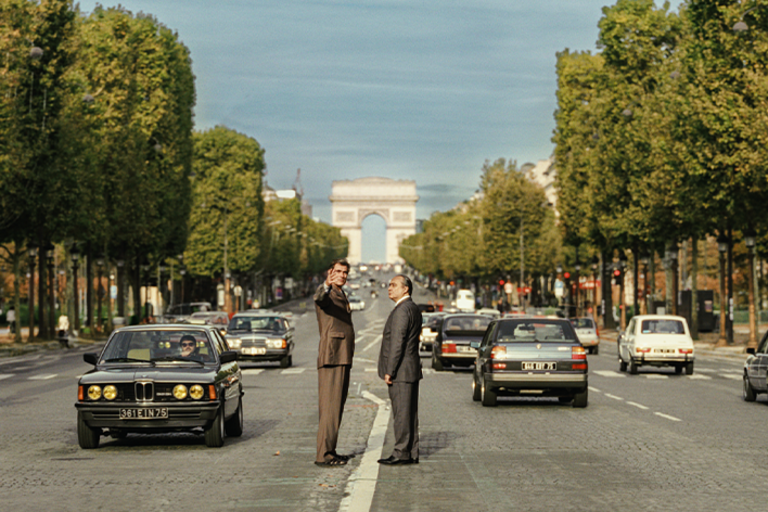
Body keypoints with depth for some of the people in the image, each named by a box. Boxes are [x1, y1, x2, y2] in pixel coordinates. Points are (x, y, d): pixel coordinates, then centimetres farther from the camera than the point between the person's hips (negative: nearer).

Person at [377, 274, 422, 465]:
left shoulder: (402, 310, -15)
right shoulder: (414, 309, 18)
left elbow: (397, 343, -19)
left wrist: (389, 371, -18)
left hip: (400, 371, -10)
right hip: (411, 370, 10)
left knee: (402, 413, -7)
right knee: (409, 413, 10)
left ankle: (401, 453, -6)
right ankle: (412, 453, 12)